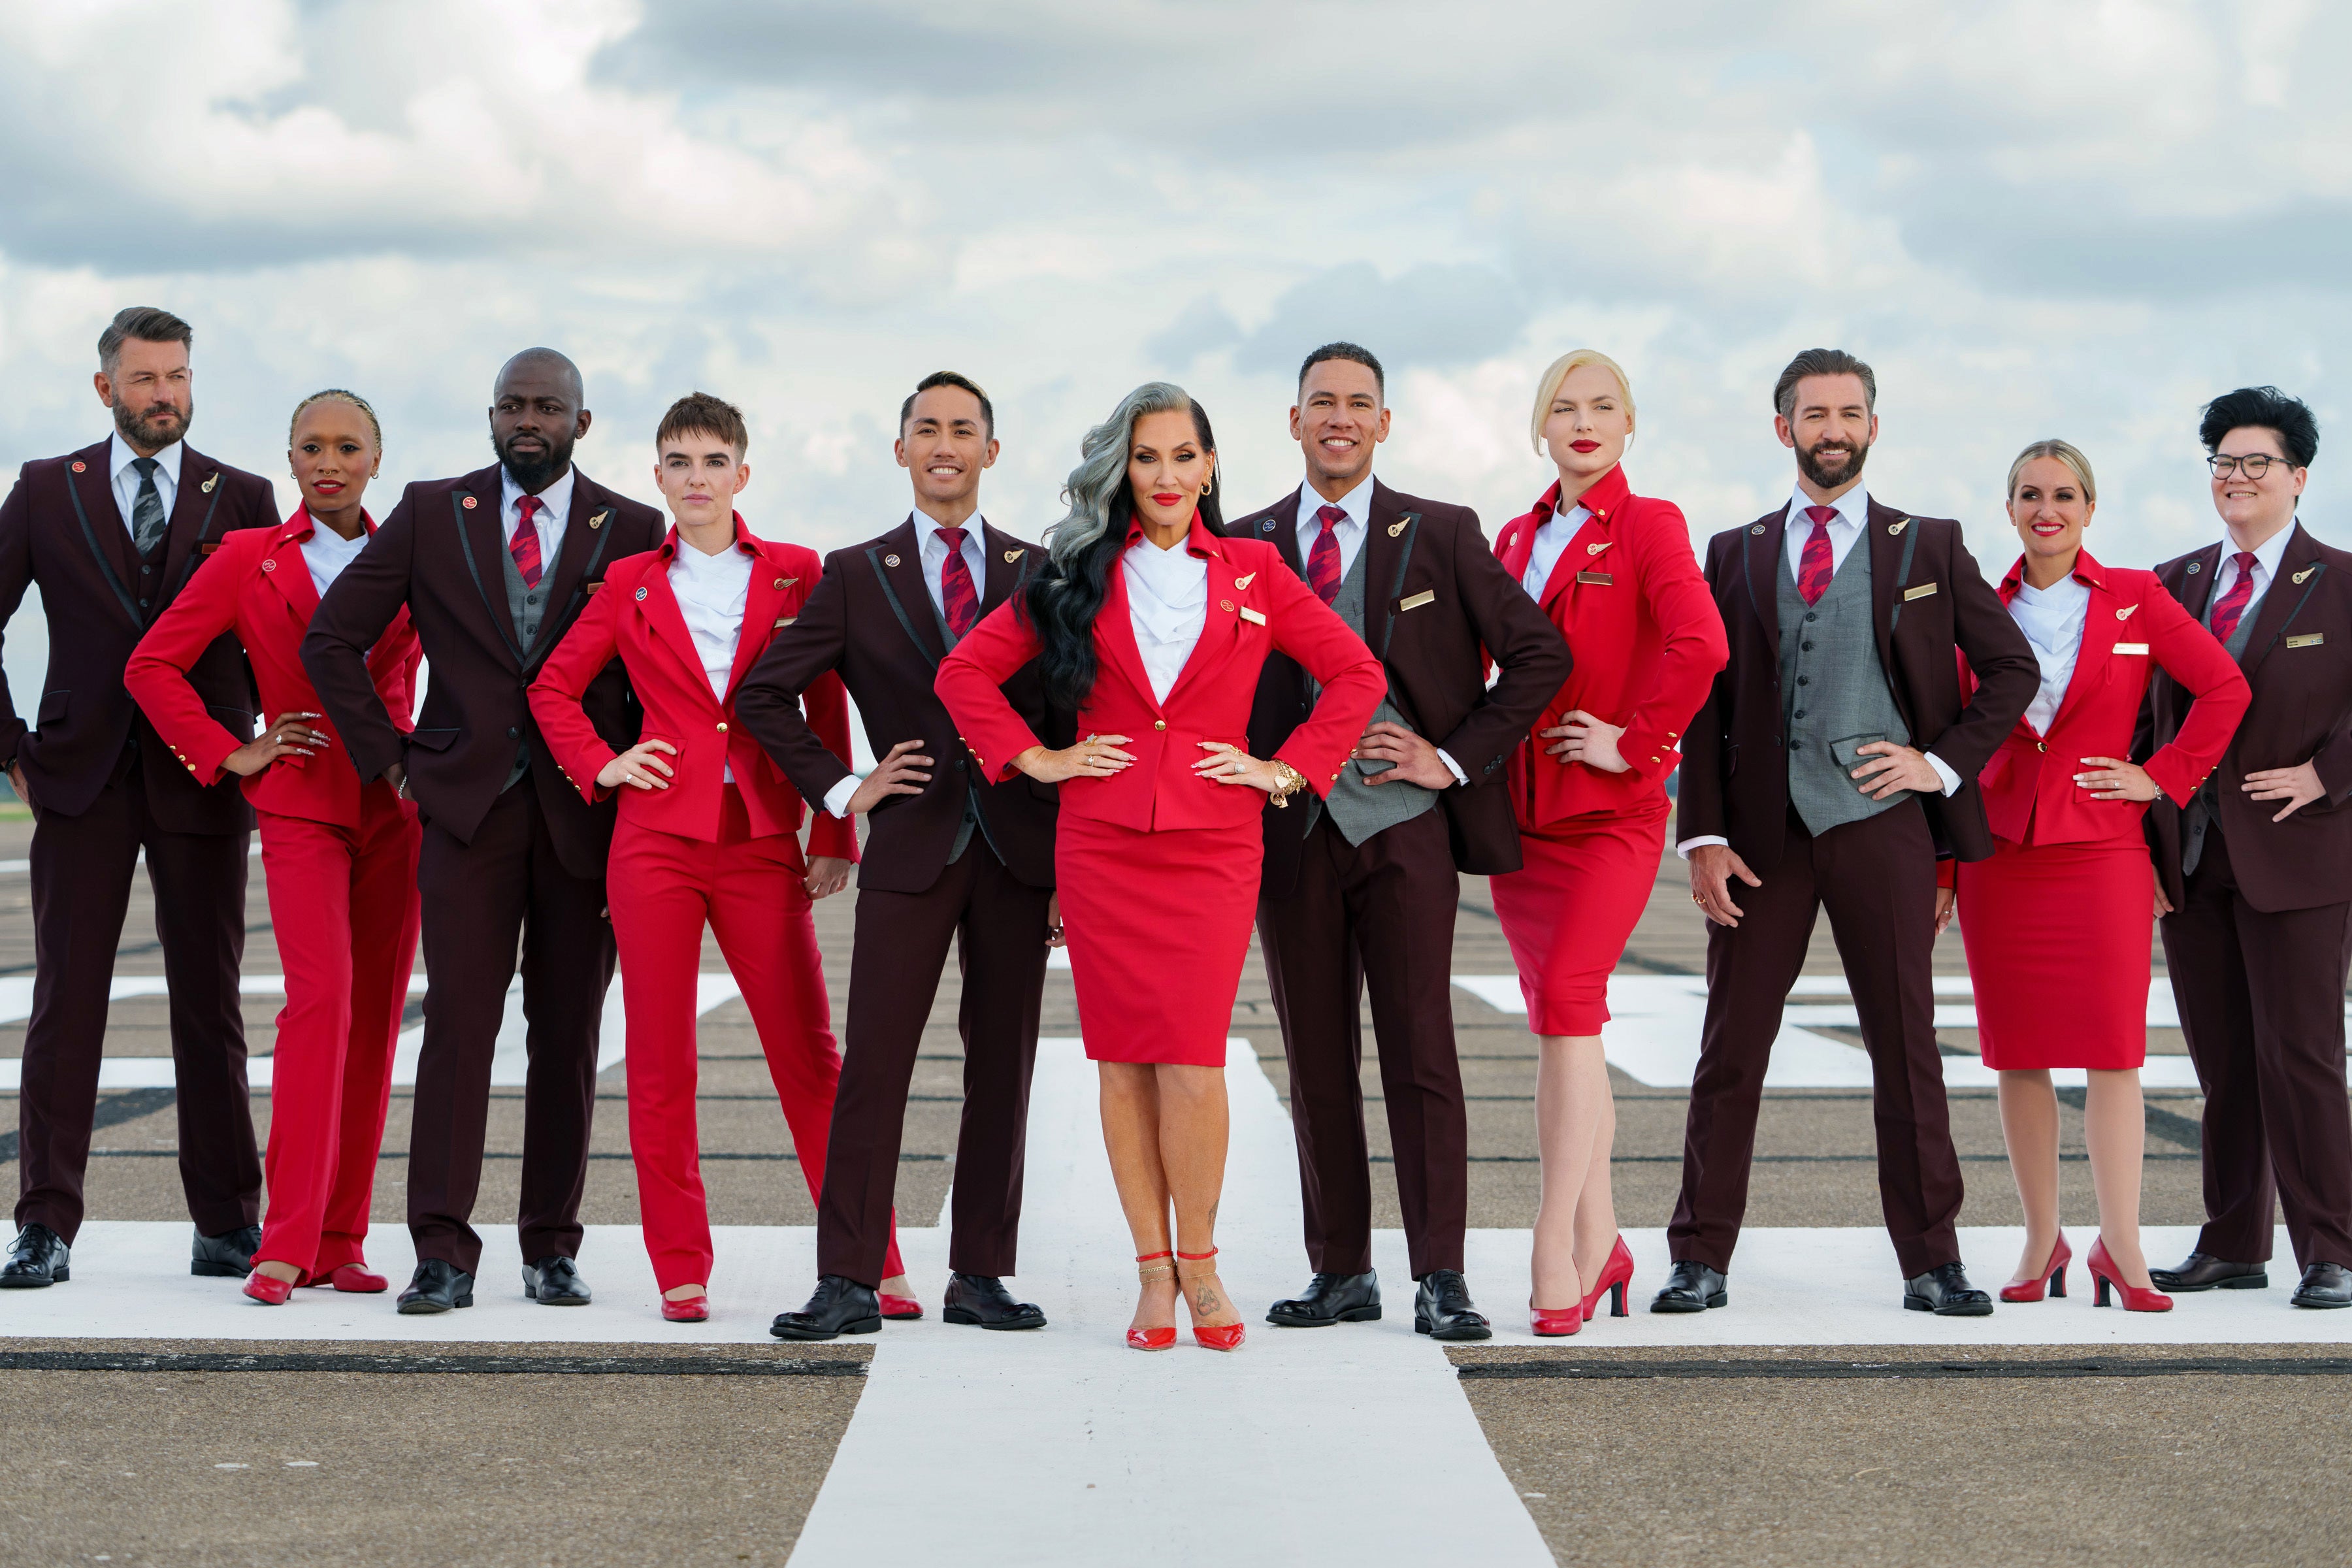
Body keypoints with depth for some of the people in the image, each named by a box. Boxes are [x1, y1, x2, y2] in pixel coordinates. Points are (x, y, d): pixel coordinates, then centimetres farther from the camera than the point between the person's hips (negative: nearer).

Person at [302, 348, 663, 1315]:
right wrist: (389, 758, 3)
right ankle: (443, 1253, -6)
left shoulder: (633, 531, 6)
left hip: (587, 812, 1)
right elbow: (331, 639, 8)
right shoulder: (430, 515, 6)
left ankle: (552, 1247, 12)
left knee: (568, 1033, 4)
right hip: (467, 804, 0)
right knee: (459, 1019, -7)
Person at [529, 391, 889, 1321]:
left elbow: (828, 709, 8)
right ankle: (680, 1269, 10)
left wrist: (835, 834, 4)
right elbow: (553, 687, 17)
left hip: (762, 842, -1)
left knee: (809, 1056, -2)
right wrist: (599, 766, 2)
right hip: (657, 838, 1)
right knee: (660, 1062, 2)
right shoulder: (632, 584, 8)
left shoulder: (794, 575, 6)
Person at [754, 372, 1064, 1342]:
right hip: (912, 849, -1)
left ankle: (980, 1277, 11)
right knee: (874, 1063, -6)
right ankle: (850, 1283, -3)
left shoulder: (1038, 573, 9)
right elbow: (764, 693, 9)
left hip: (1020, 850, 2)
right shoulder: (858, 576, 7)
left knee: (1003, 1065, 4)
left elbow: (1068, 719, 9)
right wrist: (841, 788, 1)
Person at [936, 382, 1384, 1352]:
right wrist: (1032, 758, 2)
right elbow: (965, 669, 11)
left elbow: (1356, 672, 10)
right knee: (1123, 1057, 1)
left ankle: (1197, 1261, 5)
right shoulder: (1082, 578, 8)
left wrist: (1288, 769, 3)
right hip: (1101, 844, 1)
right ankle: (1153, 1273, 8)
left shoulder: (1253, 574, 8)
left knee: (1193, 1055, -11)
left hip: (1212, 844, -1)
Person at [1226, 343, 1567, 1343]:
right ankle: (1340, 1274, 13)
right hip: (1288, 825, 2)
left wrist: (1456, 757, -3)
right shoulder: (1243, 545, 10)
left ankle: (1440, 1280, -3)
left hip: (1403, 819, -2)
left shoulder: (1441, 536, 4)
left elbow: (1538, 652, 3)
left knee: (1420, 1052, -5)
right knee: (1315, 1062, 5)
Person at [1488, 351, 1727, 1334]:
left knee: (1567, 1001, -20)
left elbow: (1699, 644, -22)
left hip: (1611, 809, -6)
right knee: (1557, 1022, 8)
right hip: (1522, 808, 7)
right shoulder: (1518, 538, 15)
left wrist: (1635, 743, -17)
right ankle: (1597, 1240, 17)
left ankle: (1556, 1245, -19)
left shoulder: (1648, 527, -5)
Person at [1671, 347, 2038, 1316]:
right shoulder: (1736, 555, 10)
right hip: (1763, 832, 1)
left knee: (1907, 1048, 3)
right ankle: (1701, 1261, 8)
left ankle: (1931, 1264, 9)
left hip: (1882, 823, -1)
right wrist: (1703, 836, -3)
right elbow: (1704, 706, 7)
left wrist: (1944, 762, -2)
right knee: (1731, 1049, 2)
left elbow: (2012, 669, 10)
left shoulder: (1928, 546, 8)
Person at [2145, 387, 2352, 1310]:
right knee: (2221, 1062, 10)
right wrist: (2148, 836, 6)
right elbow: (2148, 717, 14)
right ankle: (2233, 1247, 19)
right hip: (2190, 859, 5)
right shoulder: (2175, 584, 13)